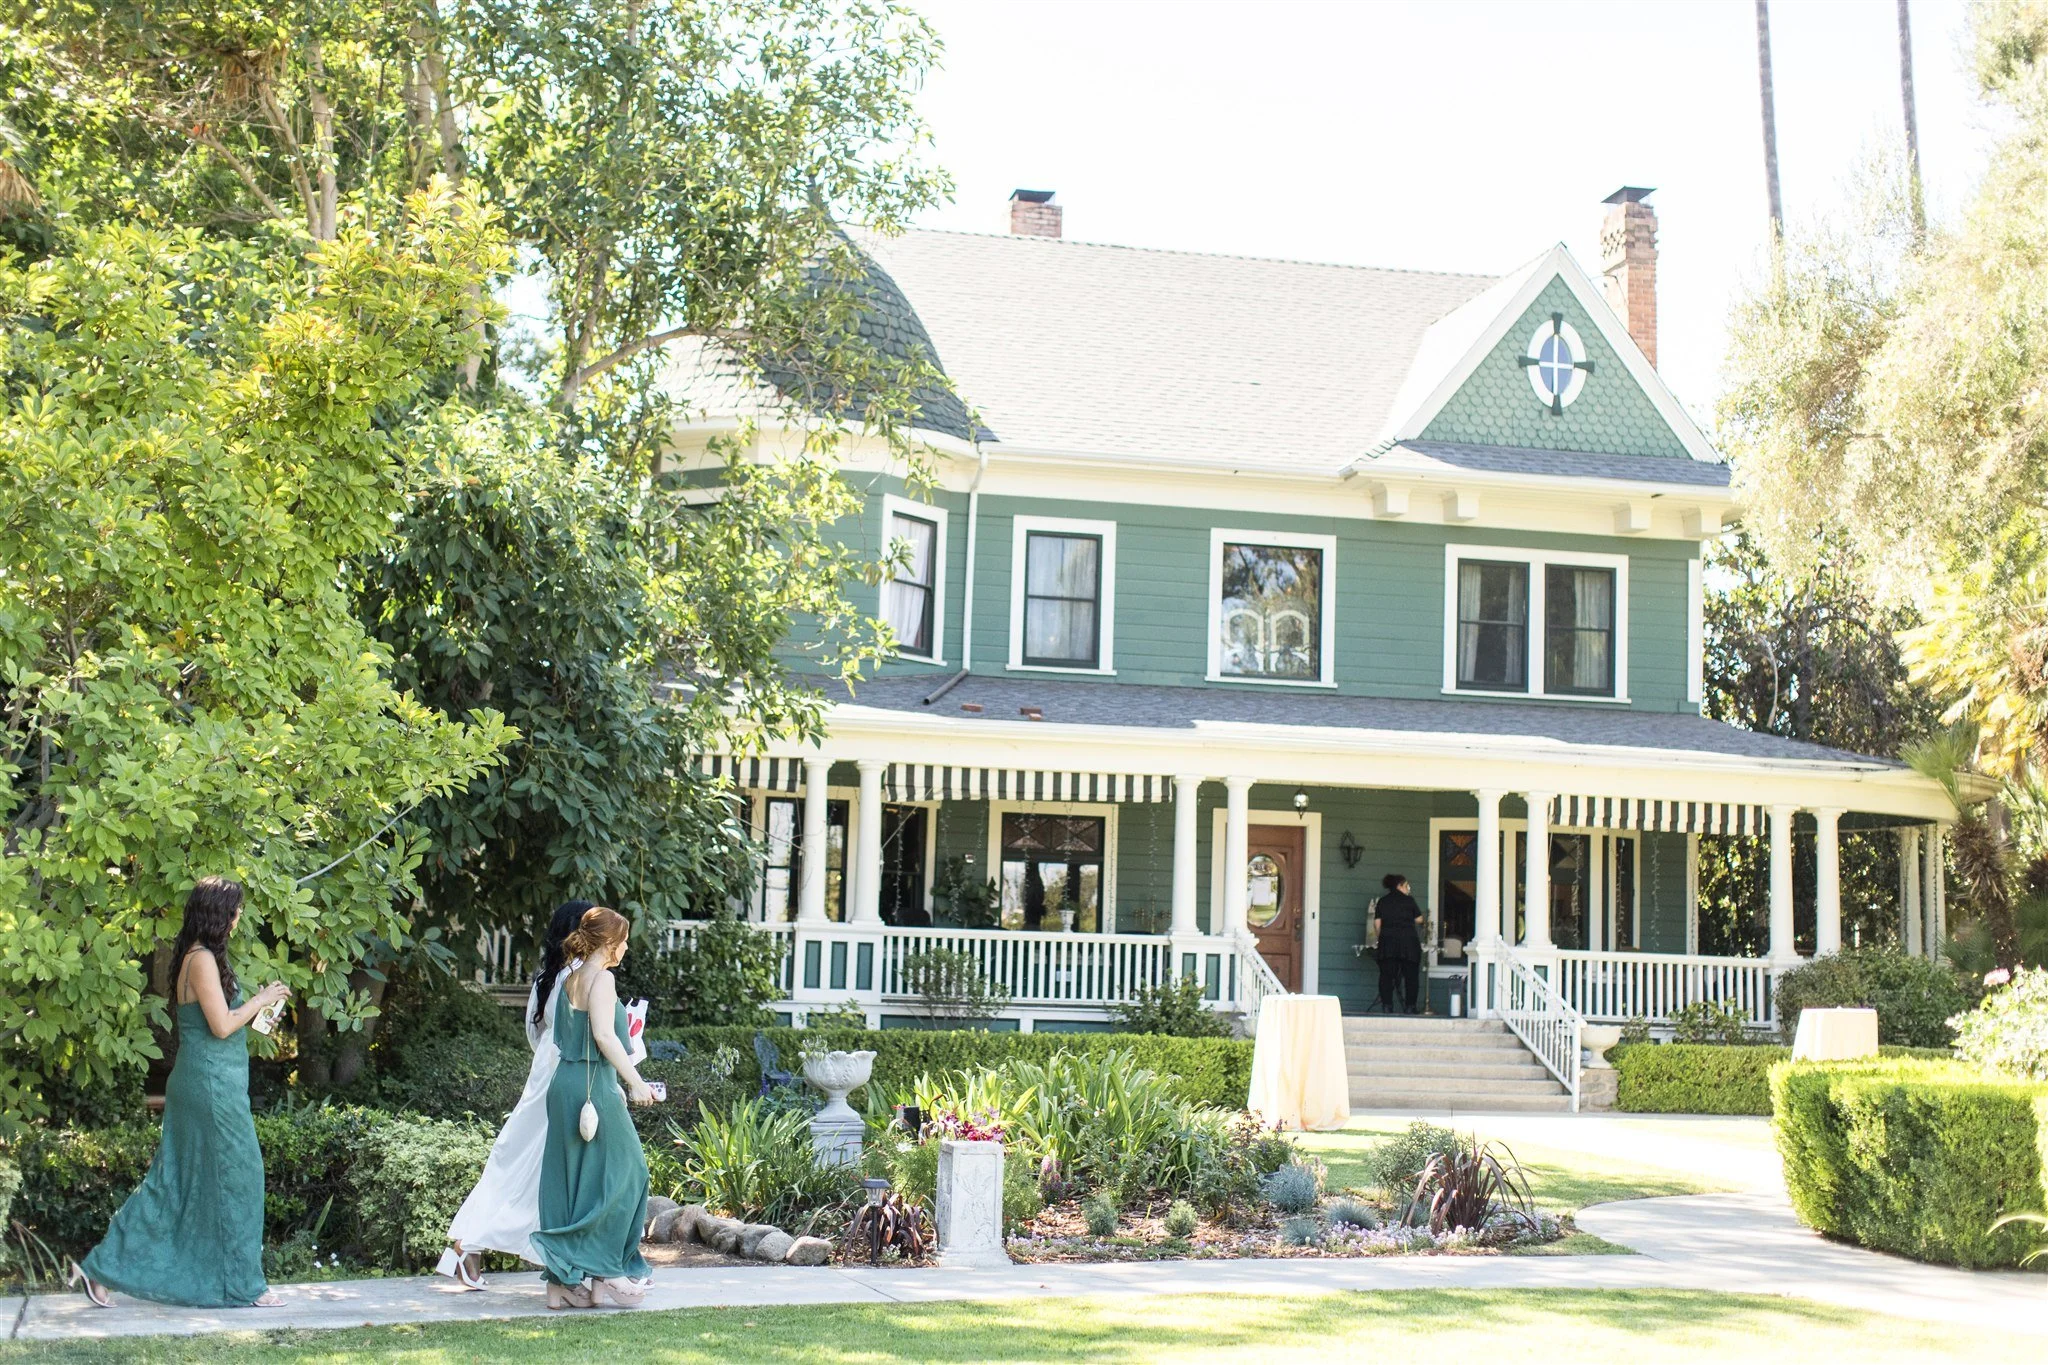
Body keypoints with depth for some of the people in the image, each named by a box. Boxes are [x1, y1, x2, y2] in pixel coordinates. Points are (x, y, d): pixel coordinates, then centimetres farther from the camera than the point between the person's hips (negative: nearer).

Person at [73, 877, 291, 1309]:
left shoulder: (197, 957, 13)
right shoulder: (203, 959, -17)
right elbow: (221, 1026, -20)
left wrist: (260, 1002, 13)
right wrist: (262, 1000, -8)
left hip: (201, 1082, 10)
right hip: (213, 1084, -10)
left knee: (175, 1181, 13)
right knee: (234, 1178, 0)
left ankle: (103, 1266, 16)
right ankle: (241, 1285, 9)